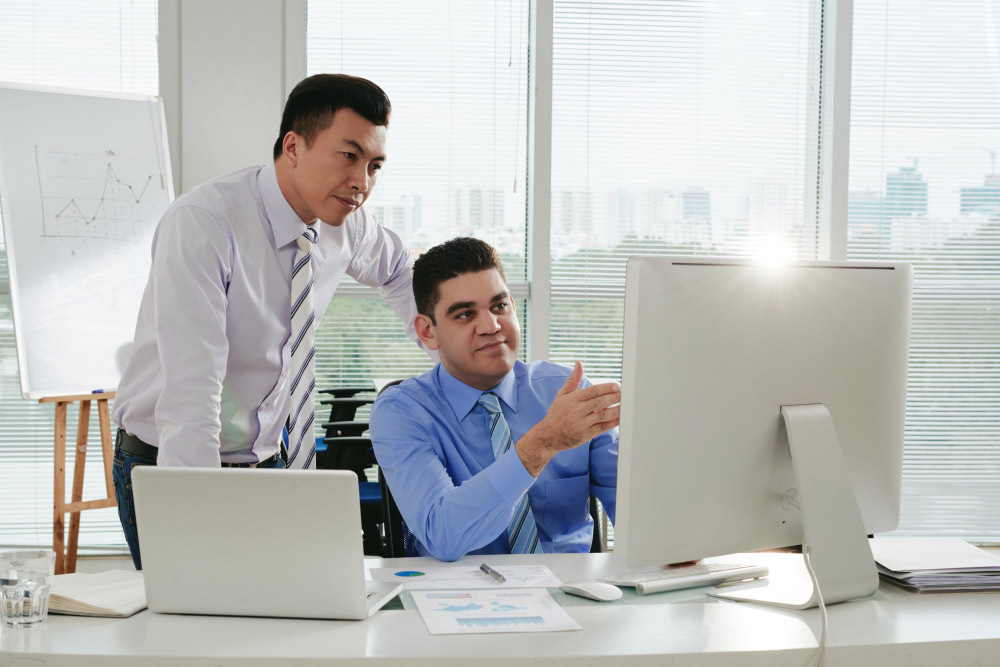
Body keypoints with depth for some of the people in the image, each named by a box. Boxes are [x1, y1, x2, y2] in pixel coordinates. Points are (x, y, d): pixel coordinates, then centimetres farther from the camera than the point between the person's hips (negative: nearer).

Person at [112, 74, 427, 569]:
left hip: (266, 460, 5)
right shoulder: (202, 223, -23)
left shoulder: (347, 225, -3)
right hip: (168, 464, -5)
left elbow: (397, 270, 23)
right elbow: (190, 391, -31)